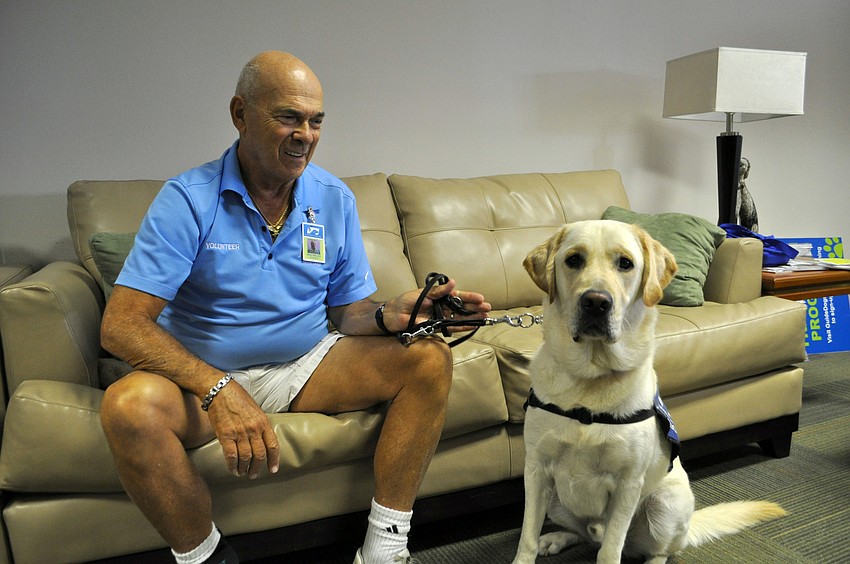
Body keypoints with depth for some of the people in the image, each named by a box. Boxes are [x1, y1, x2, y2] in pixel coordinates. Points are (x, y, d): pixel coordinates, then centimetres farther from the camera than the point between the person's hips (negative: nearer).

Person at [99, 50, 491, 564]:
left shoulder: (335, 199, 0)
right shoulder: (189, 199, -12)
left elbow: (348, 311, 2)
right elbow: (121, 324, -19)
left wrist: (391, 315, -22)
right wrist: (219, 390, -33)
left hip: (308, 366, 4)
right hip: (204, 375, -3)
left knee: (430, 358, -14)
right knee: (131, 405, -34)